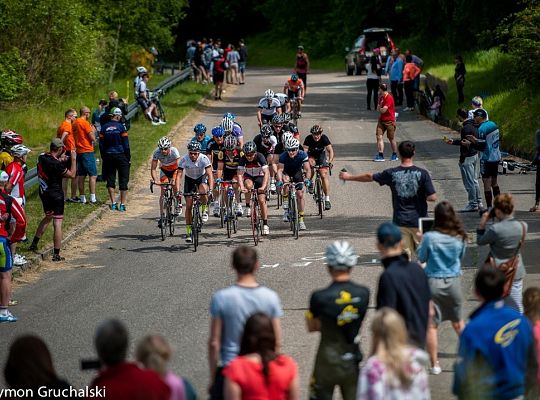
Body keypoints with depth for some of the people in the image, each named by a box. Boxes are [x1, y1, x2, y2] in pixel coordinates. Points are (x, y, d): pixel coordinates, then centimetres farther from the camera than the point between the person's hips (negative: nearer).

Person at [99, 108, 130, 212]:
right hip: (121, 156, -3)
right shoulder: (121, 127, -8)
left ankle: (113, 203, 2)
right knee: (123, 181, 3)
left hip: (108, 156, 3)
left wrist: (104, 158, 13)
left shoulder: (104, 128, 3)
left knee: (110, 181, 9)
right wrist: (129, 158, 0)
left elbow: (101, 145, 5)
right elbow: (126, 144, -8)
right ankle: (122, 204, 1)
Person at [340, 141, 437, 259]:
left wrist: (349, 177, 28)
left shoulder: (392, 173, -2)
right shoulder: (422, 174, -8)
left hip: (400, 221, 2)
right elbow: (432, 197, -13)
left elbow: (369, 177, 12)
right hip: (418, 221, -2)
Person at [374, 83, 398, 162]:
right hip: (381, 120, 7)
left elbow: (383, 110, -22)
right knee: (379, 136, -5)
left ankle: (395, 155, 20)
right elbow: (378, 109, 10)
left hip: (389, 121, -7)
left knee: (391, 139, 5)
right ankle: (380, 155, -6)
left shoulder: (389, 98, -18)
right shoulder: (381, 97, 9)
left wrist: (379, 109, -1)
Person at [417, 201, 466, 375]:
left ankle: (434, 364, 5)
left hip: (433, 282, -3)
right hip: (454, 281, 3)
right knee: (458, 323, 20)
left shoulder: (429, 237, -15)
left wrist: (421, 242, 12)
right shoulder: (459, 237, -6)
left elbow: (421, 258, -2)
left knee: (431, 325, 5)